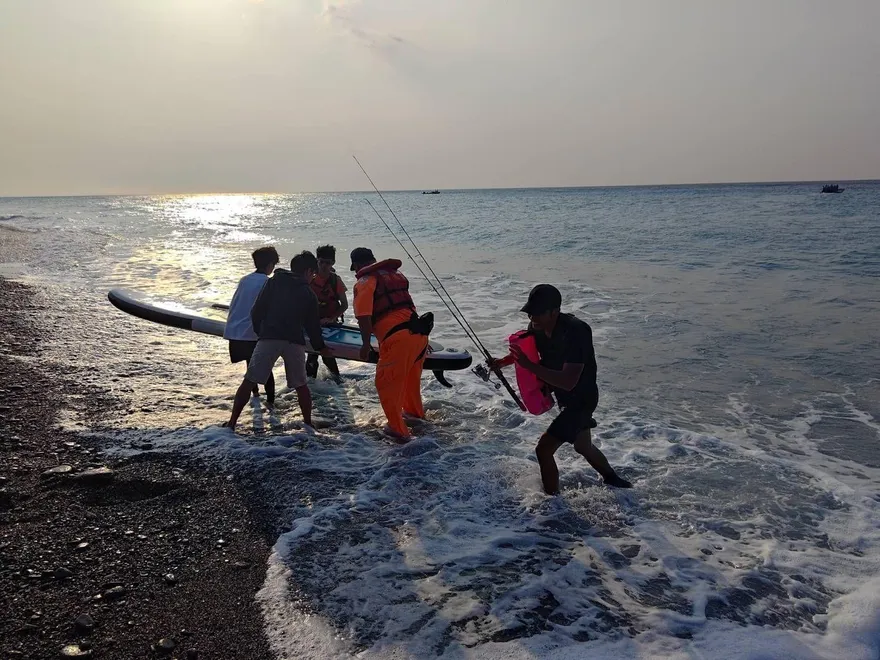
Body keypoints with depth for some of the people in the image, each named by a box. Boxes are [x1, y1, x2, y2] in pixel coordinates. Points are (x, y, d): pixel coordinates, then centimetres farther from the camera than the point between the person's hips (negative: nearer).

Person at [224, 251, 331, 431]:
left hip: (269, 338, -1)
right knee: (300, 384, 17)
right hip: (295, 342, 1)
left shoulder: (274, 282, 13)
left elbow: (256, 311, 7)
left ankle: (231, 423, 0)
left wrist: (259, 332, 22)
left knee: (249, 381, 3)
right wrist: (320, 347, 32)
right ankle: (308, 423, 20)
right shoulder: (308, 293, 14)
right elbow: (313, 325, 17)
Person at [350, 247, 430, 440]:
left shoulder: (365, 282, 0)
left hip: (396, 338, -8)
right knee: (410, 376, 29)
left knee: (387, 383, 8)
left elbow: (363, 315, -12)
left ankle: (398, 429, 11)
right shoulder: (396, 274, 21)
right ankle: (415, 411, 50)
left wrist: (366, 343, -8)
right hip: (418, 332, 8)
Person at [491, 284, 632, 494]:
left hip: (581, 400, -9)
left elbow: (568, 382, -39)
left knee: (544, 450, -14)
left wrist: (528, 365, -41)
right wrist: (504, 361, -7)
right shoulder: (537, 327, -11)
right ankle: (612, 479, 53)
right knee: (583, 446, 28)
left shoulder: (575, 333, -33)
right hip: (565, 398, 9)